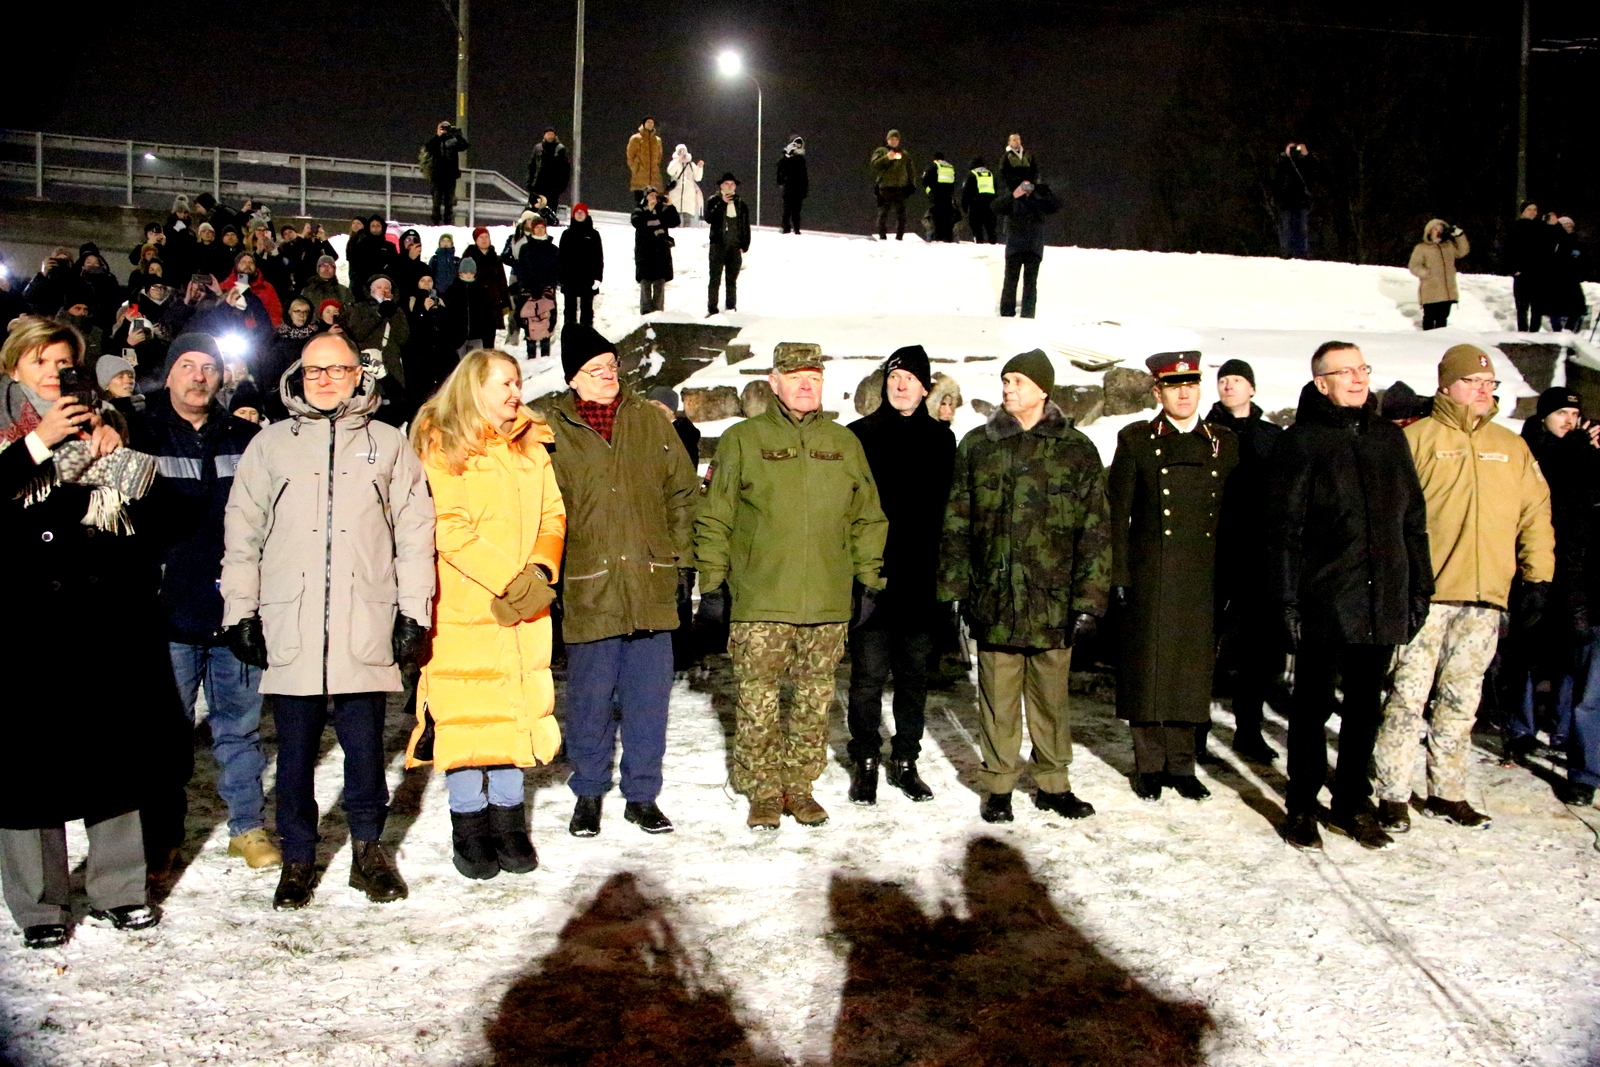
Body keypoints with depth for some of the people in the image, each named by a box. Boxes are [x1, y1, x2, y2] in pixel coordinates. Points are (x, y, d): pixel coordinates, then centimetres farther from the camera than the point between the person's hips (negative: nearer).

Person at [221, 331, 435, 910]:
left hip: (365, 628, -1)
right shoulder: (271, 444, 12)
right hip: (288, 628, 1)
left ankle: (368, 850, 20)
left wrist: (414, 612, 1)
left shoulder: (388, 444, 10)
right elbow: (241, 535, 11)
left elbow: (415, 534, 7)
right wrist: (241, 612, 4)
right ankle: (298, 859, 20)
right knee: (295, 749, 7)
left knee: (364, 744, 3)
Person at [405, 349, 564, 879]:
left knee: (519, 710, 7)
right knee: (465, 715, -1)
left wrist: (542, 569, -9)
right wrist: (510, 577, -15)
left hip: (523, 608, 5)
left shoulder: (531, 445, 14)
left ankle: (508, 821, 19)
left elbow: (552, 515, 9)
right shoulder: (442, 446, -4)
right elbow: (450, 529, -12)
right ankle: (469, 827, 12)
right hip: (463, 606, -5)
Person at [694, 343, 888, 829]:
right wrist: (712, 584, -3)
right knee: (757, 702, 1)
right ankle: (763, 792, 15)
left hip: (828, 603, 3)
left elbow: (868, 518, 15)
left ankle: (800, 787, 23)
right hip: (758, 603, -3)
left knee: (816, 701, 9)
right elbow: (713, 518, 1)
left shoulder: (844, 443, 11)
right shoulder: (742, 440, 1)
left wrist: (868, 579, 9)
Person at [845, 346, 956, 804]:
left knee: (914, 673, 10)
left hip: (920, 579, 3)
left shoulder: (941, 439, 10)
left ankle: (905, 761, 22)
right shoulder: (860, 435, 1)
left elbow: (946, 507, 11)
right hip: (871, 576, -3)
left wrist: (944, 571, 5)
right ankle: (865, 762, 13)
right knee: (869, 673, -1)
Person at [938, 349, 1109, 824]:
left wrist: (1089, 597, -3)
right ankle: (998, 785, 20)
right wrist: (953, 587, 3)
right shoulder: (977, 446, 6)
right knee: (998, 699, 6)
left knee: (1052, 697, 11)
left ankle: (1053, 784, 26)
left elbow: (1094, 531, 2)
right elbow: (956, 523, 7)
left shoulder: (1076, 450, 3)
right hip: (994, 600, 0)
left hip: (1053, 601, 0)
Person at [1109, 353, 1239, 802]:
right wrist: (1119, 574, -5)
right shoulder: (1136, 439, 3)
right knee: (1149, 669, 3)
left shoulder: (1225, 442, 10)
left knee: (1193, 670, 7)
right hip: (1150, 576, -2)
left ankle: (1181, 763, 19)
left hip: (1204, 578, 2)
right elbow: (1117, 511, 0)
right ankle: (1149, 764, 15)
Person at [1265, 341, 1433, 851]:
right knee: (1313, 707, 4)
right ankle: (1302, 808, 15)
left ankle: (1352, 803, 26)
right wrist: (1286, 600, -12)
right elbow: (1283, 529, -7)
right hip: (1324, 603, -5)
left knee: (1365, 708, 13)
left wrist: (1420, 588, 12)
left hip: (1384, 603, 5)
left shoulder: (1390, 437, 13)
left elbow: (1413, 520, 16)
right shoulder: (1301, 441, -3)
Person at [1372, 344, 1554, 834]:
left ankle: (1447, 793, 22)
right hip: (1426, 593, -5)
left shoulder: (1512, 447, 14)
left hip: (1485, 596, 5)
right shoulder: (1418, 438, -1)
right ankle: (1393, 795, 4)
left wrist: (1538, 578, 7)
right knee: (1409, 695, -3)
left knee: (1461, 701, 12)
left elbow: (1536, 513, 14)